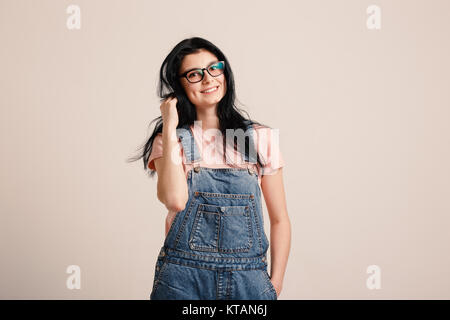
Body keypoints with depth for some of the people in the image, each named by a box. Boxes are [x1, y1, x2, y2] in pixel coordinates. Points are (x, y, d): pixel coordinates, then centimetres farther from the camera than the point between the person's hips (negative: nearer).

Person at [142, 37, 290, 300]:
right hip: (183, 280, -1)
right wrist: (170, 129, -11)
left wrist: (275, 283, -1)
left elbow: (280, 220, 6)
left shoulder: (261, 138, 2)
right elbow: (175, 200, -18)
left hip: (248, 279, 1)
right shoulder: (169, 139, 2)